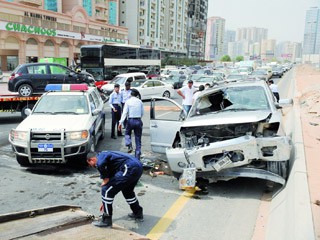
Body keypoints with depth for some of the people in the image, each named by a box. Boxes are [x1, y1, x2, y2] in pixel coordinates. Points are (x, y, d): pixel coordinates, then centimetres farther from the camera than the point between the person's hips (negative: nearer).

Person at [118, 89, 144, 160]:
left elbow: (124, 113, -11)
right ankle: (137, 157, 10)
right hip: (138, 121, 2)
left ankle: (129, 146, 0)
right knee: (138, 138, 8)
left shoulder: (128, 101, -5)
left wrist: (120, 123, -11)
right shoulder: (140, 101, 3)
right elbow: (142, 112, 10)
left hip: (131, 120, -2)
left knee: (127, 133, 25)